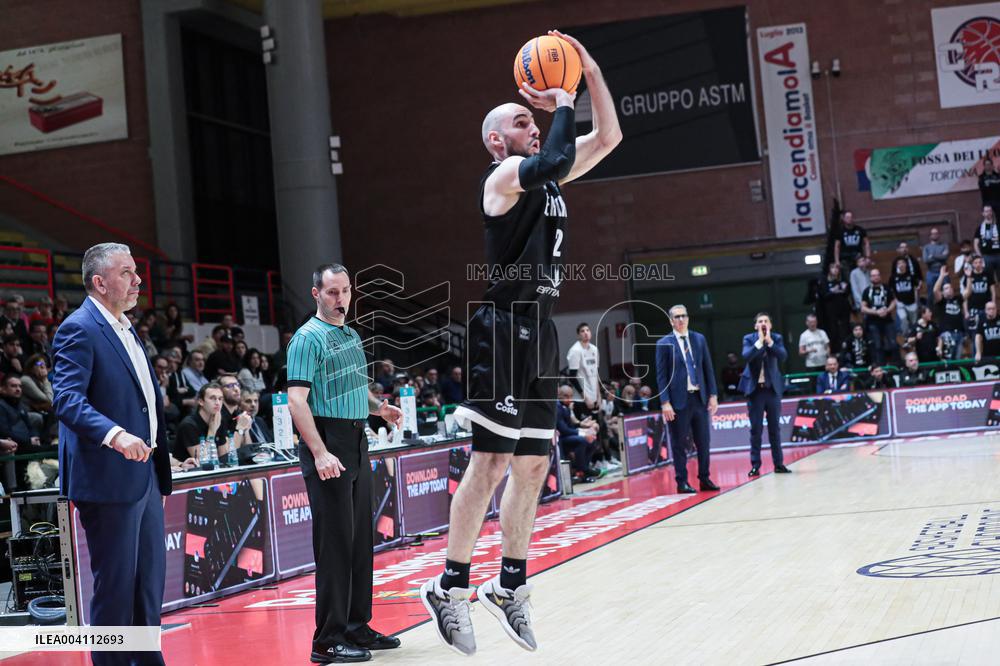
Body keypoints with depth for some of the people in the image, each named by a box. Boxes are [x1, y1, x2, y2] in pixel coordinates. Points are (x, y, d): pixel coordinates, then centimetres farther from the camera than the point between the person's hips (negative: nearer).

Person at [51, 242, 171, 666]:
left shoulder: (125, 329, 17)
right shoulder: (79, 329, -12)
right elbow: (68, 400, -24)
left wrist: (160, 465, 19)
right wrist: (116, 436, -38)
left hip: (144, 473, 9)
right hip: (109, 478, -9)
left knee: (150, 575, 14)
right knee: (115, 581, -3)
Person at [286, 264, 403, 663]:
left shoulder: (352, 336, 17)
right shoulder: (308, 338, -9)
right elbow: (297, 400, -17)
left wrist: (379, 406, 11)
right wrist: (320, 454, -25)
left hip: (357, 442, 9)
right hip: (328, 440, -9)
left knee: (361, 538, 12)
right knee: (335, 540, -7)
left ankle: (357, 626, 22)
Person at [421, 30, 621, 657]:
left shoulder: (543, 177, 18)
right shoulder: (505, 175, -6)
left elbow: (608, 137, 20)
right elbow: (555, 161, -27)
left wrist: (591, 71, 10)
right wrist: (563, 104, -10)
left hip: (540, 332, 9)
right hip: (506, 328, -9)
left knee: (533, 466, 10)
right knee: (492, 462, -11)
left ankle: (511, 585, 18)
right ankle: (450, 587, -5)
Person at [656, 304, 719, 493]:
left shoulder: (699, 339, 9)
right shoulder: (664, 343, -2)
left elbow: (708, 368, 10)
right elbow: (661, 375, -4)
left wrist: (713, 395, 4)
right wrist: (665, 402, -10)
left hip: (699, 397, 4)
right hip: (678, 399, -4)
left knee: (704, 441, 7)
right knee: (679, 443, 1)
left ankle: (705, 479, 17)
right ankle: (682, 481, 9)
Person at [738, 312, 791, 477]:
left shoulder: (776, 338, 4)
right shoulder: (749, 339, 0)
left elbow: (783, 356, -12)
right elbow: (746, 356, -17)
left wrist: (769, 341, -17)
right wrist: (760, 341, -19)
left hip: (773, 388, 1)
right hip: (755, 388, -1)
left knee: (775, 427, 6)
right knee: (756, 429, -1)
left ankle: (778, 463, 12)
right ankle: (755, 465, 1)